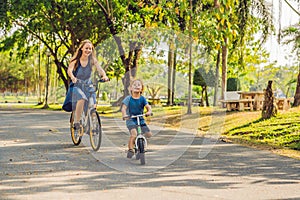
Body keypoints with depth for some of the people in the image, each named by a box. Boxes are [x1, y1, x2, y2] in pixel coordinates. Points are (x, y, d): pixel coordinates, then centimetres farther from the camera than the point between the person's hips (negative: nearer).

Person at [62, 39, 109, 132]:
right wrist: (72, 77, -48)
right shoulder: (76, 60, -9)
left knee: (93, 105, -18)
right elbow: (69, 70, -25)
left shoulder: (92, 60, -4)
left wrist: (104, 76, -40)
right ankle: (76, 122, -24)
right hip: (77, 86, -3)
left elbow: (100, 69, -17)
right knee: (81, 99, -33)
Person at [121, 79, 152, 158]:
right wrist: (124, 115, -33)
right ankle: (130, 149, -12)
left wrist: (149, 111, -29)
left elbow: (148, 106, -6)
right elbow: (124, 108, -13)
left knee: (148, 134, -8)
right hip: (131, 120, -4)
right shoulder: (128, 98, -4)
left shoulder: (142, 98, 3)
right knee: (134, 134, -28)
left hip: (141, 120, 4)